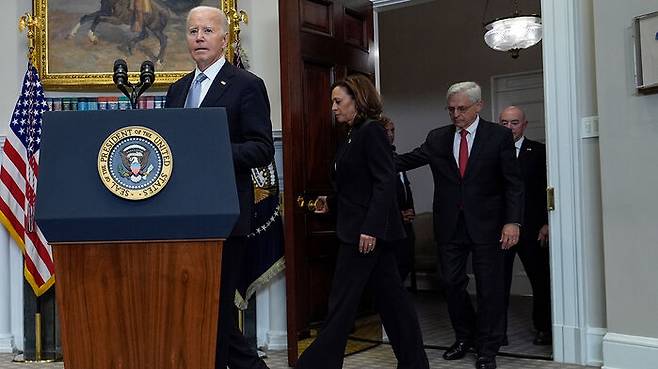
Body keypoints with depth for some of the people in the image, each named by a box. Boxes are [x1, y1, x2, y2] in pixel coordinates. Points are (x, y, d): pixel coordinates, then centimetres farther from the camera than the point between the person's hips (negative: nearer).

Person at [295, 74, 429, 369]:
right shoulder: (355, 135, 15)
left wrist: (371, 228, -24)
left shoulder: (371, 131, -12)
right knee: (390, 296, 12)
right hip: (362, 229, 10)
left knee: (341, 302, -3)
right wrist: (330, 205, 9)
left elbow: (386, 182, -19)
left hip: (367, 231, -10)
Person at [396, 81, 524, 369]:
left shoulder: (499, 136, -2)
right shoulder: (437, 138, 7)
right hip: (450, 226, 3)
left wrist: (513, 221, -14)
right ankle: (465, 338, 31)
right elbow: (406, 161, 4)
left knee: (489, 288, 4)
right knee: (452, 283, 10)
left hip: (486, 225, -3)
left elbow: (513, 183, -4)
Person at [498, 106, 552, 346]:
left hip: (531, 228, 0)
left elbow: (548, 190, 1)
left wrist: (546, 224, -5)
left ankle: (543, 327, 25)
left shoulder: (539, 152, 3)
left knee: (540, 280, 9)